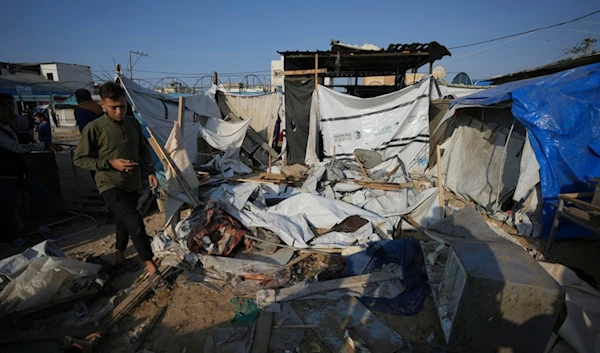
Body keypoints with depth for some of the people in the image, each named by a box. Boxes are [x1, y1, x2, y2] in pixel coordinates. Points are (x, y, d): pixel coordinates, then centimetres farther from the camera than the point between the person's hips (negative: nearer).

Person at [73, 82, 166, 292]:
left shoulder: (133, 123, 2)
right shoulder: (94, 128, -14)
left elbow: (144, 149, 13)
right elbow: (79, 159, -8)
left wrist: (150, 171, 2)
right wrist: (110, 163, -20)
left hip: (132, 184, 6)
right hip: (110, 186, -6)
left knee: (125, 222, 20)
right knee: (134, 221, -21)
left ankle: (119, 259, 42)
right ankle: (151, 268, -14)